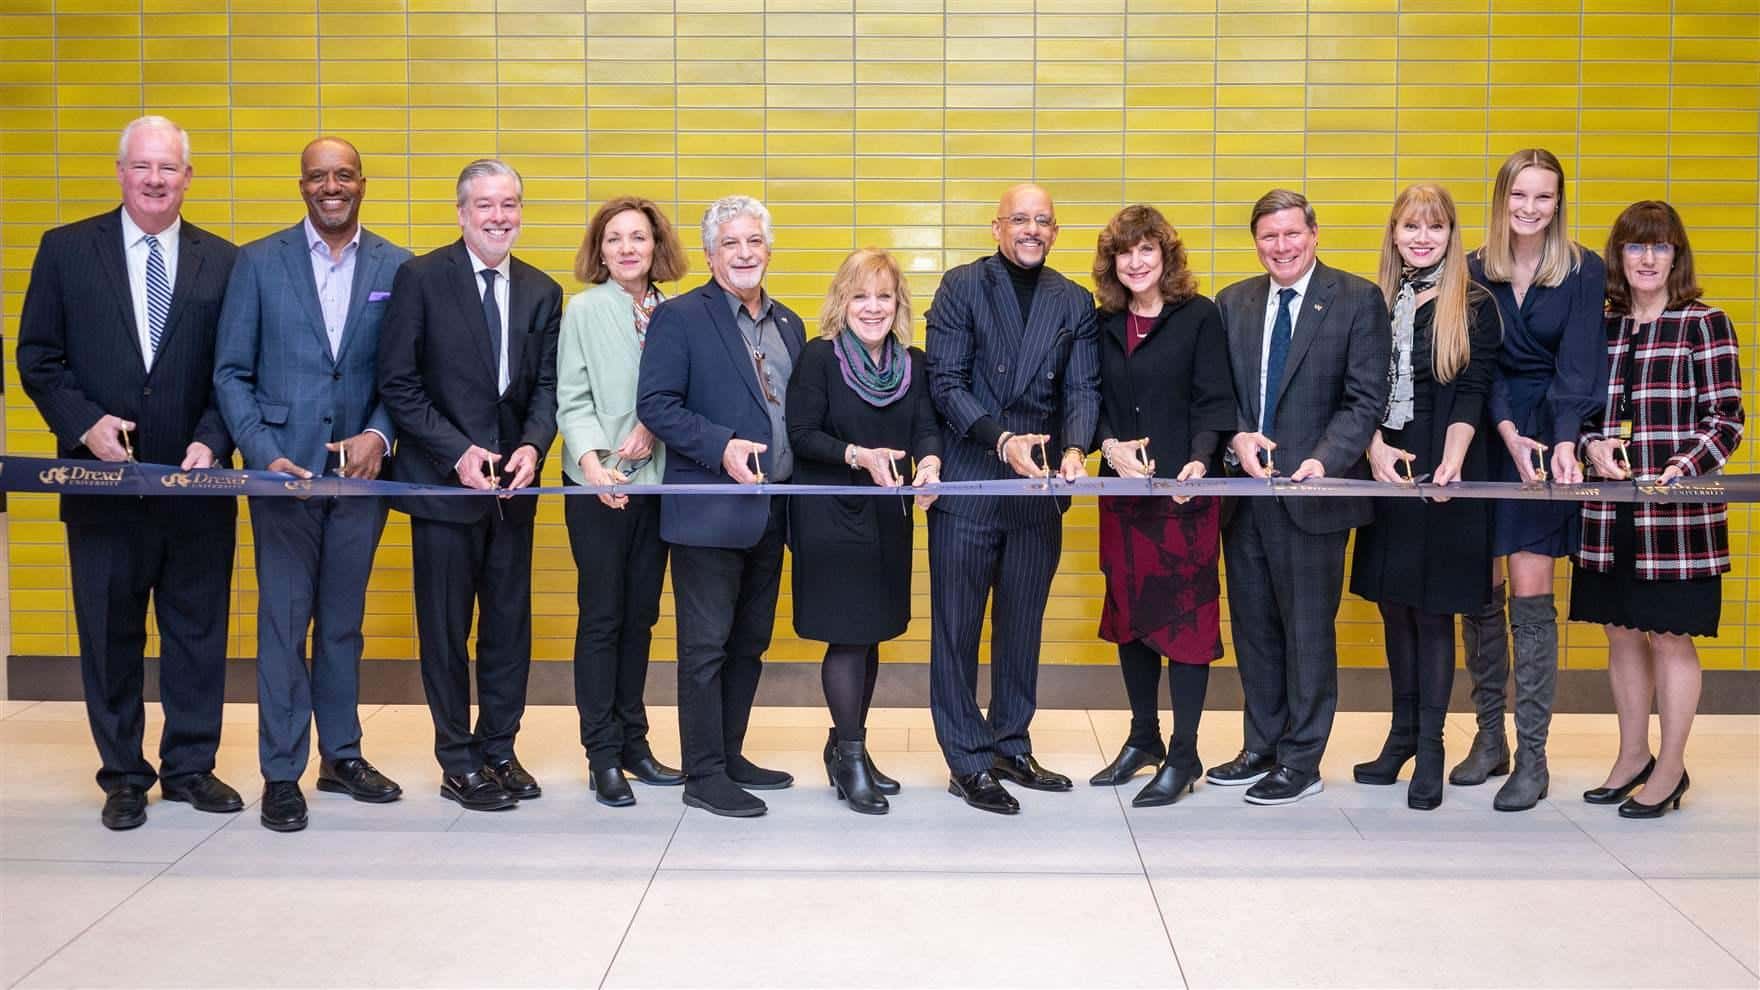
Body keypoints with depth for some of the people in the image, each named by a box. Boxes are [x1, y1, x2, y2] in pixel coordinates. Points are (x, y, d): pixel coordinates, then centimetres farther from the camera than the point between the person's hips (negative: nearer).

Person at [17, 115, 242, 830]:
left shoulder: (222, 262, 5)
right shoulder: (66, 250, 4)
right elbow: (38, 359, 3)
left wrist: (210, 441, -10)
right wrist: (85, 423, -12)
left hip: (197, 483, 1)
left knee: (198, 631, 8)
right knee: (110, 635, 7)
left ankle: (190, 767, 22)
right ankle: (123, 776, 20)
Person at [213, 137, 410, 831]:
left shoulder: (396, 267, 5)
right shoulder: (258, 261, 1)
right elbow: (231, 373, 0)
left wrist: (379, 434, -12)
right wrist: (265, 455, -11)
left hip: (361, 468, 2)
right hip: (284, 467, -2)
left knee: (343, 619, 12)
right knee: (283, 621, 0)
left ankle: (341, 755, 24)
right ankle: (281, 773, 9)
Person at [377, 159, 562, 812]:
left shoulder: (542, 292, 8)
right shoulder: (420, 279, -5)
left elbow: (547, 385, 7)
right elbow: (398, 383, -8)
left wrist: (533, 446, -12)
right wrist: (459, 454, -15)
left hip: (513, 484, 4)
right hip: (444, 481, -4)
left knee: (510, 624, 10)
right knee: (446, 629, 5)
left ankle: (499, 750, 23)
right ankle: (459, 762, 16)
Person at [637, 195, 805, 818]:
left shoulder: (789, 325, 15)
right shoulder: (680, 317, -5)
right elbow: (656, 404, -12)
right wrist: (722, 446, -22)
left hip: (771, 511, 7)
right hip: (710, 510, -7)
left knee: (749, 643, 14)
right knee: (706, 647, -2)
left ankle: (730, 756, 26)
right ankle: (704, 777, 5)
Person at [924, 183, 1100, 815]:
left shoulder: (1075, 303, 9)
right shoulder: (961, 287, -2)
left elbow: (1082, 390, 3)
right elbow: (947, 383, -9)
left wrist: (1074, 449, -17)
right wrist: (1002, 439, -22)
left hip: (1039, 489, 4)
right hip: (968, 483, -4)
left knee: (1023, 625, 13)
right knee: (957, 626, 1)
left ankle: (1011, 746, 27)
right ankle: (969, 763, 10)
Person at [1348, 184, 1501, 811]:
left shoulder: (1475, 307, -1)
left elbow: (1471, 394, -8)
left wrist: (1452, 462, -22)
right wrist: (1376, 449, -12)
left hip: (1444, 477, -4)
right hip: (1385, 474, 4)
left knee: (1433, 610, 1)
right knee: (1394, 605, 10)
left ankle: (1430, 745, 10)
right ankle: (1403, 731, 23)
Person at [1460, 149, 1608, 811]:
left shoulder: (1583, 271, -1)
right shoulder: (1474, 272, 5)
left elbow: (1576, 363, -10)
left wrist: (1564, 442, -24)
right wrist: (1508, 434, -16)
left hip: (1548, 438, -3)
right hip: (1486, 435, 3)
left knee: (1530, 596, -6)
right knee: (1478, 594, 4)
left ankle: (1531, 757, 0)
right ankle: (1490, 737, 18)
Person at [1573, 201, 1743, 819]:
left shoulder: (1705, 324, -4)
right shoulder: (1600, 327, 9)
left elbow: (1727, 419, -6)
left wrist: (1684, 468, -20)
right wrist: (1593, 445, -5)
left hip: (1677, 511, -4)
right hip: (1611, 510, 5)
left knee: (1669, 637, 3)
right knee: (1621, 633, 13)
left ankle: (1670, 768, 17)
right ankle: (1633, 756, 28)